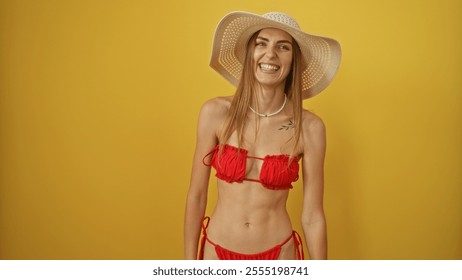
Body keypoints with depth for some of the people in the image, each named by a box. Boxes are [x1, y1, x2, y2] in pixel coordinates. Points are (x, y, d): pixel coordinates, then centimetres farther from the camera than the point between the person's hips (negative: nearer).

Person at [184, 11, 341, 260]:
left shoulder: (310, 128, -13)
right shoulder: (215, 113, -13)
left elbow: (312, 216, -7)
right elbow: (196, 195, -6)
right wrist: (189, 261, -1)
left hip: (278, 255, 0)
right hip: (217, 251, 1)